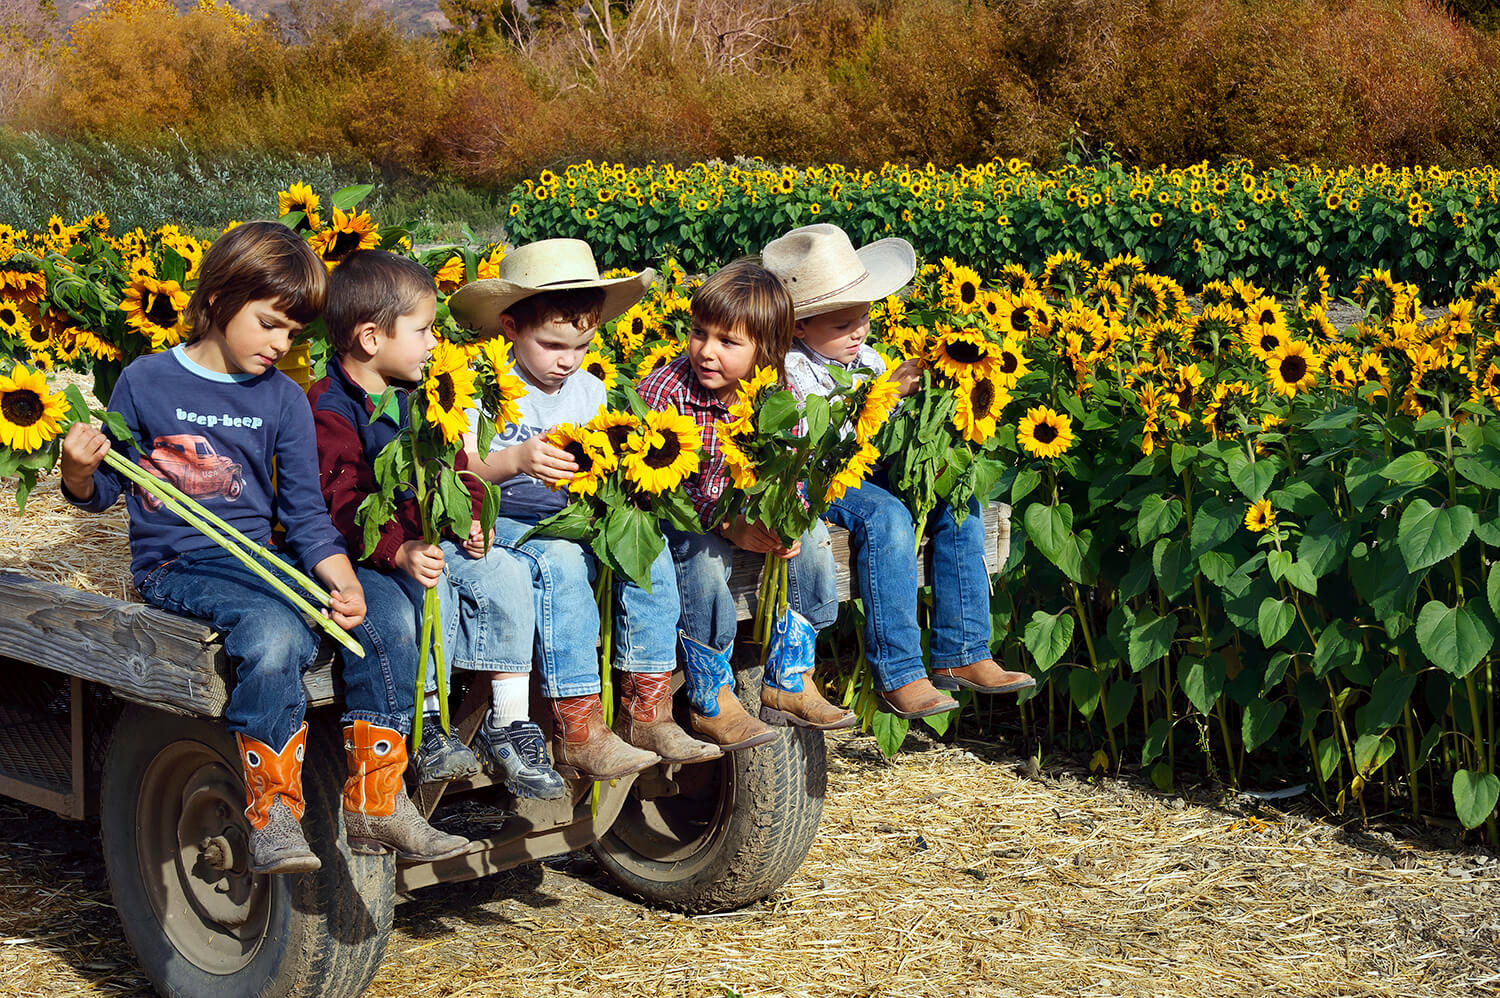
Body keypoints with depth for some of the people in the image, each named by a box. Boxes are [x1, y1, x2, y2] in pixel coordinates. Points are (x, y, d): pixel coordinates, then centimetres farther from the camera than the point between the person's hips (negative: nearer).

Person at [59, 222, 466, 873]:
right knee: (274, 632, -35)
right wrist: (79, 472, -19)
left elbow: (306, 514, 6)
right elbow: (102, 492, 6)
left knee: (389, 611, -19)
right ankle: (273, 815, -21)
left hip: (261, 560, 5)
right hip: (175, 568, -4)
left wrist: (343, 584, -11)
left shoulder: (284, 399, 9)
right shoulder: (146, 382, 0)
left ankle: (375, 803, -9)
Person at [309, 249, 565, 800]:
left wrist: (470, 518, 0)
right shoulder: (330, 410, -13)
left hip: (433, 537, 7)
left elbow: (453, 465, 19)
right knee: (432, 588, -33)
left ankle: (509, 724, -8)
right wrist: (400, 552, -34)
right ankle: (425, 729, -20)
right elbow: (345, 505, -21)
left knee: (505, 574, -14)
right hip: (366, 550, -7)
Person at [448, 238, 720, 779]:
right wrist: (515, 460, -36)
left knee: (649, 549, -18)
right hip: (504, 520, -6)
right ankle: (578, 731, -33)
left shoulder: (591, 391, 11)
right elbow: (461, 470, -17)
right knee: (561, 562, -35)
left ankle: (647, 711, -14)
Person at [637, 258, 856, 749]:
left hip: (751, 514, 5)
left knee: (811, 537, -11)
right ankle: (712, 701, -22)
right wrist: (726, 524, -32)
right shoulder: (665, 388, -20)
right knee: (702, 551, -33)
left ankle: (788, 684, -1)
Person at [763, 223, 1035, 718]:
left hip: (875, 471, 8)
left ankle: (962, 654, -6)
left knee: (959, 507, -11)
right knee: (887, 517, -33)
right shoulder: (792, 369, -13)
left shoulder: (868, 359, 9)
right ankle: (898, 677, -31)